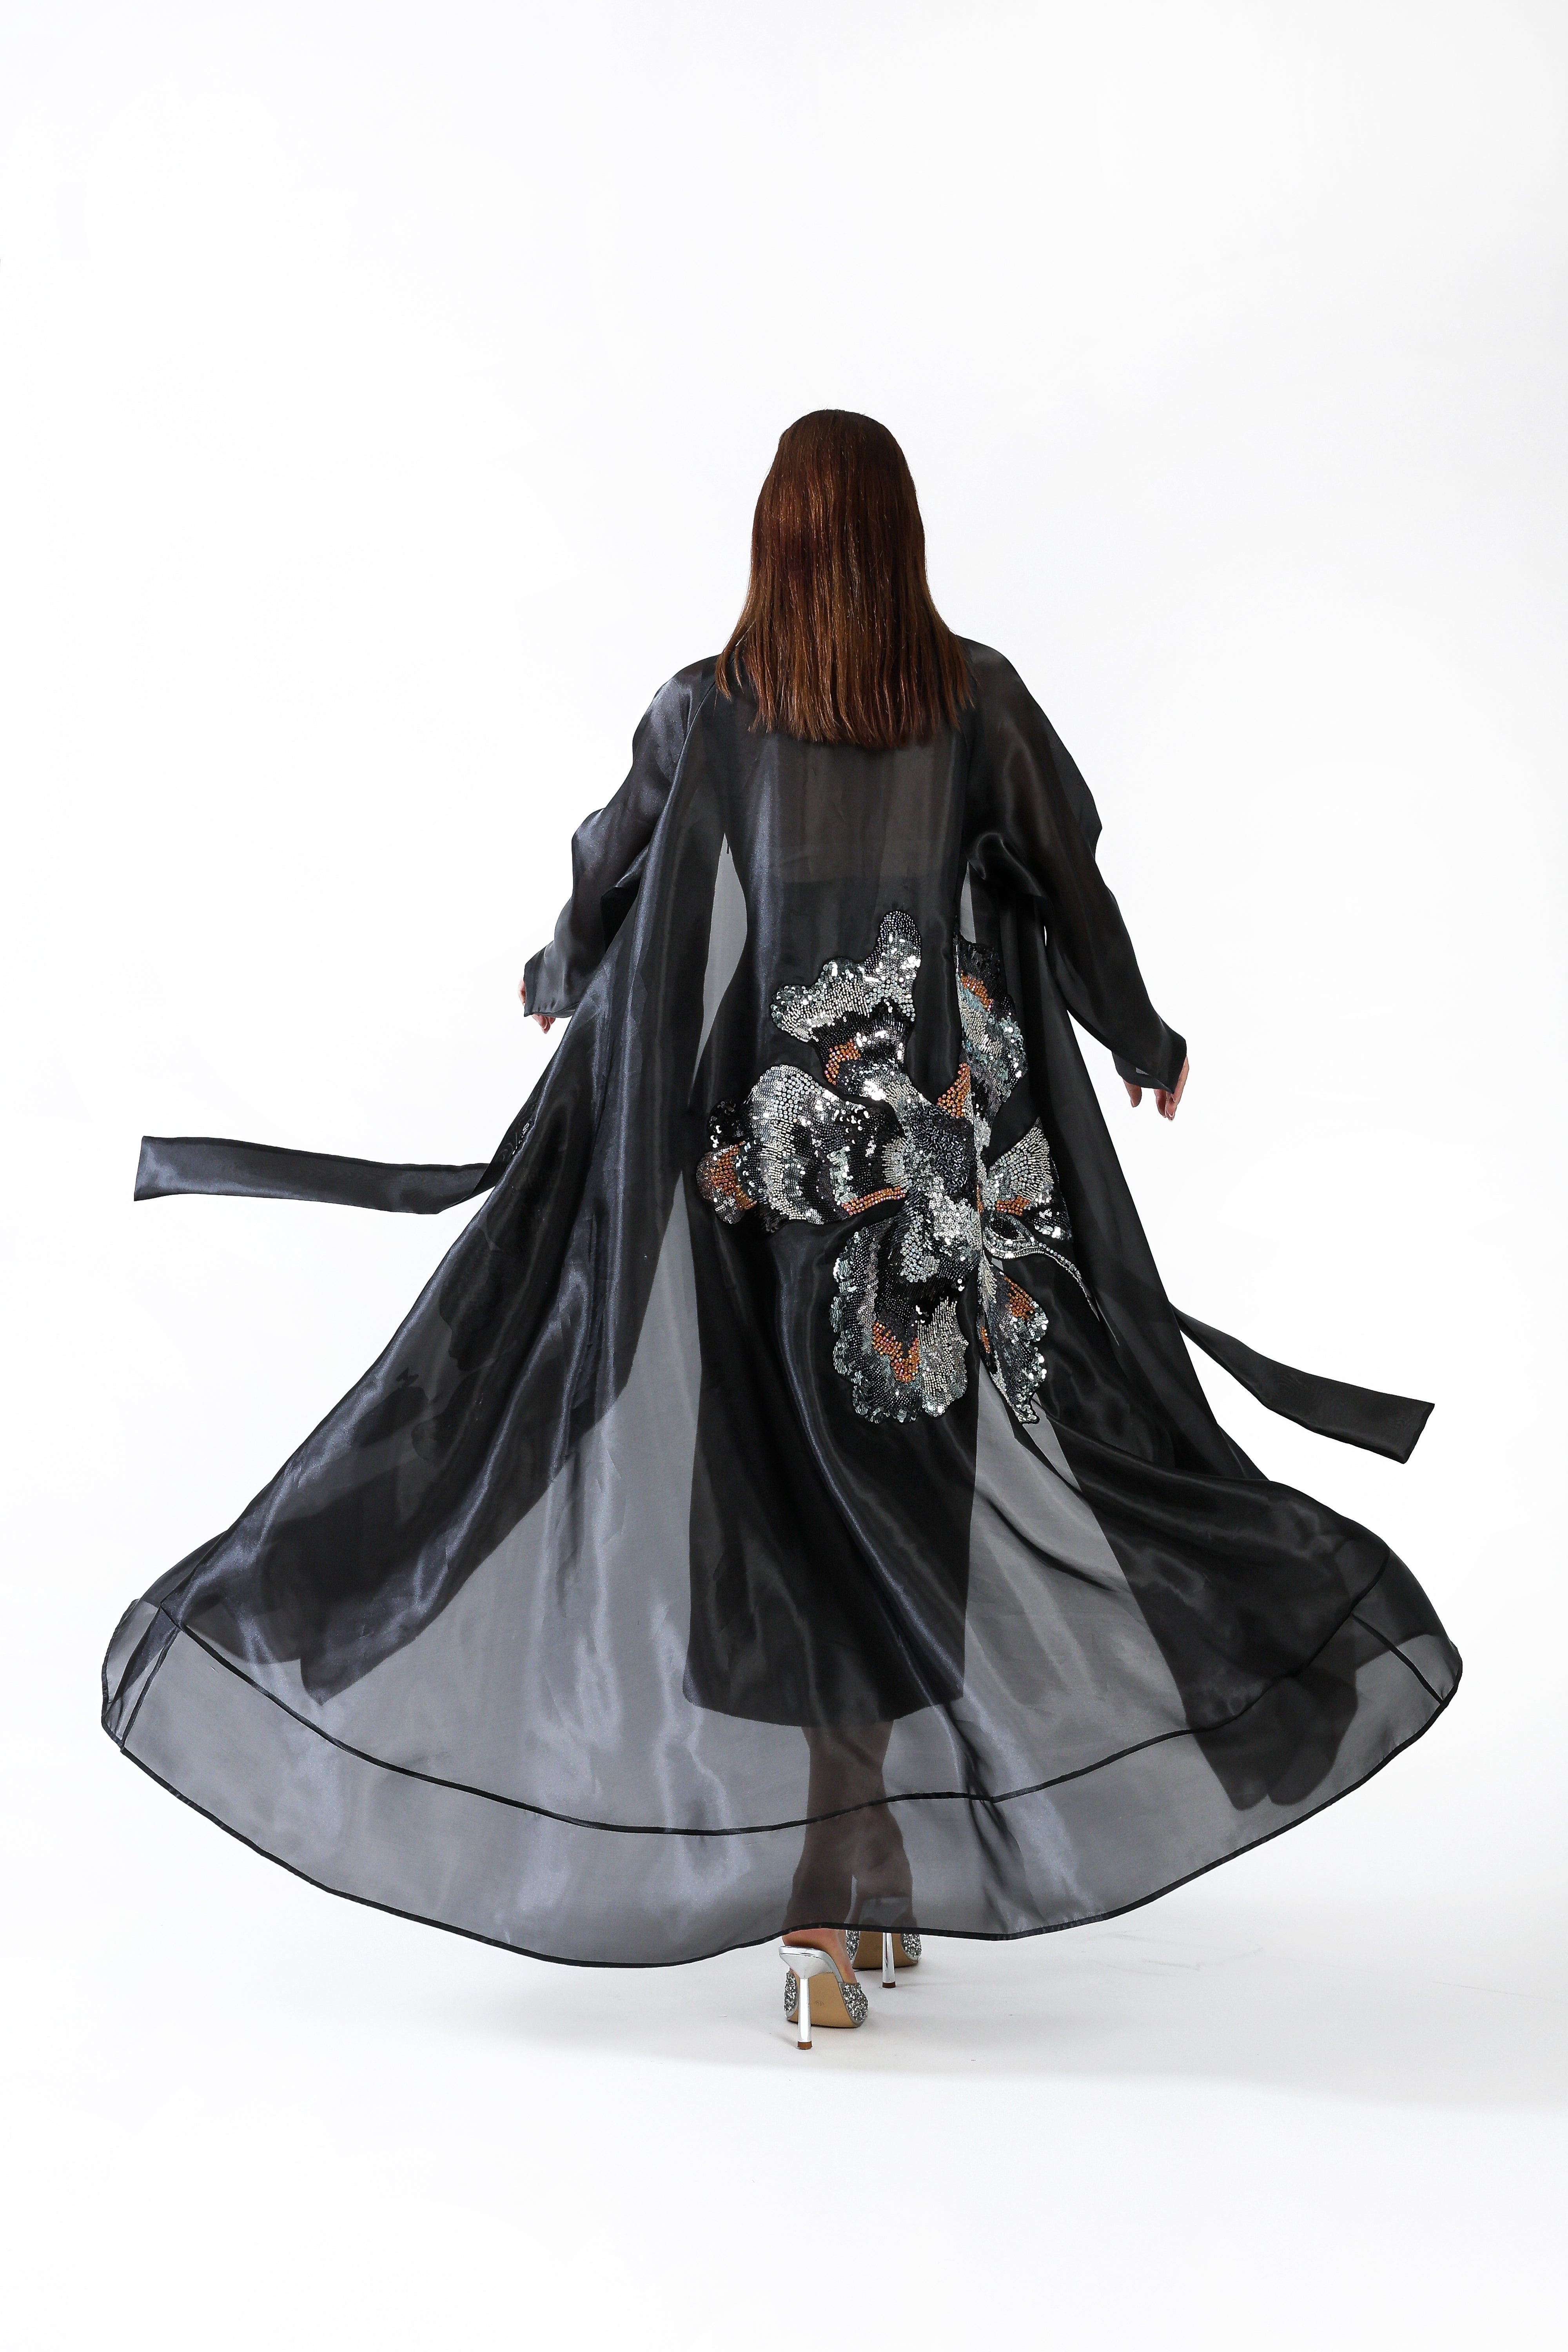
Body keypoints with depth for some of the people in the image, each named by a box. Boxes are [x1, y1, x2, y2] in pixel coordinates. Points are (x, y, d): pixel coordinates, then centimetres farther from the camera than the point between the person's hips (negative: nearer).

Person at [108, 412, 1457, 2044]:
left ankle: (839, 1898, 7)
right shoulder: (977, 700, -1)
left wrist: (556, 984, 32)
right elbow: (1073, 892, 6)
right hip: (943, 1149, 1)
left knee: (780, 1493, 6)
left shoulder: (703, 712, -3)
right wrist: (1147, 1044, 23)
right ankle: (861, 1890, 7)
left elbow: (605, 891, 9)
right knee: (891, 1496, 7)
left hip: (764, 1145, 0)